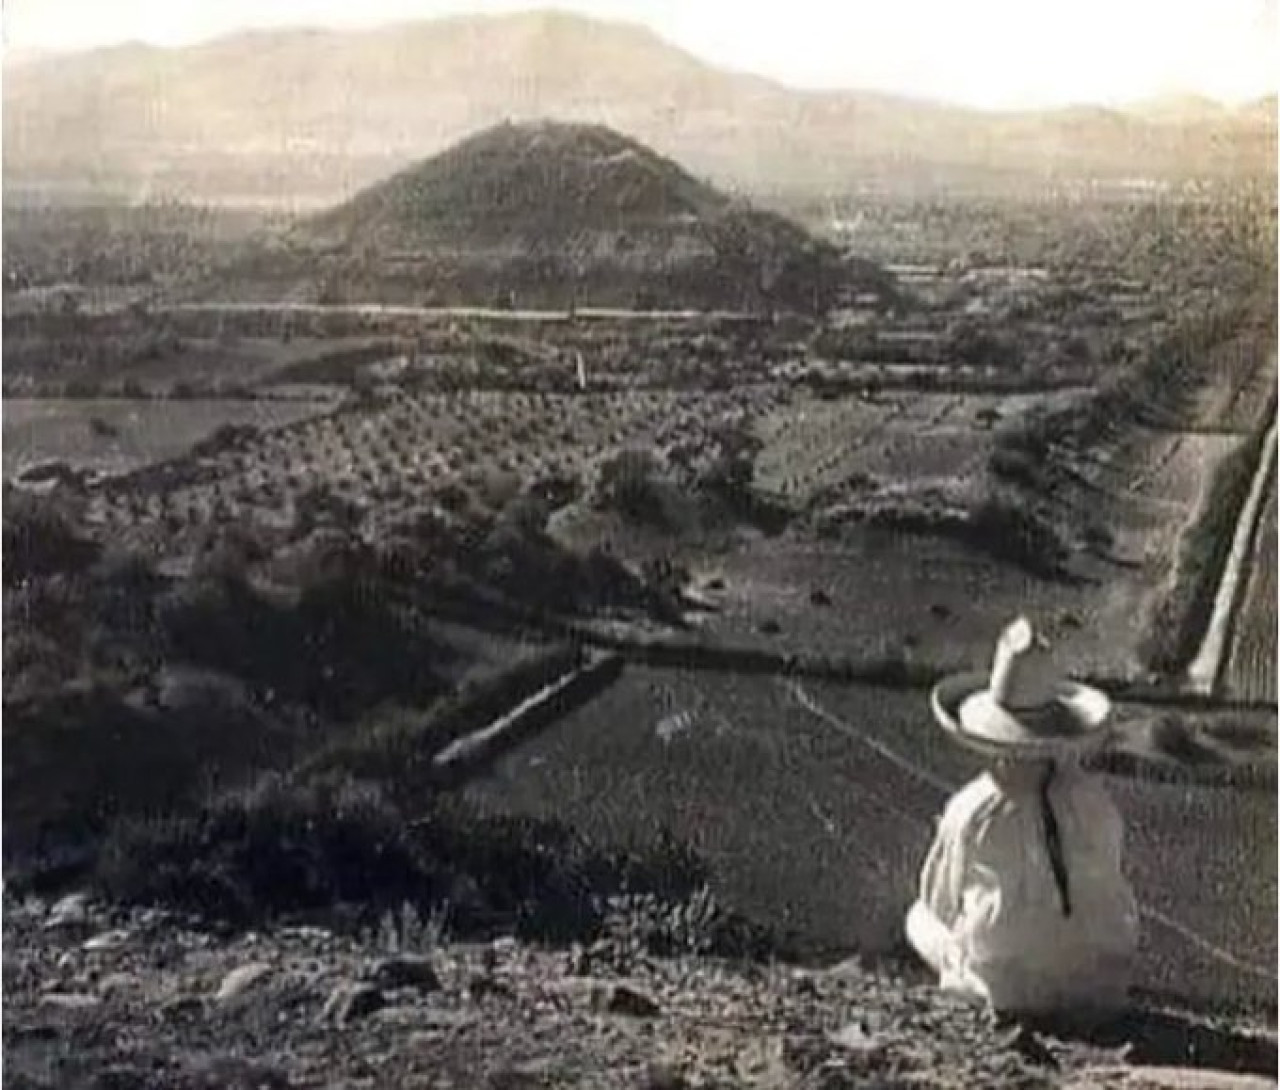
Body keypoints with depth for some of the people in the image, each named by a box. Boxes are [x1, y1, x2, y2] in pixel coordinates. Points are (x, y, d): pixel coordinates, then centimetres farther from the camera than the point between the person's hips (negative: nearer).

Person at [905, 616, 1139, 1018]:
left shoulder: (968, 812, -18)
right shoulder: (1094, 800, -12)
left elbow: (941, 903, -2)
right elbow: (1107, 876, 6)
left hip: (1005, 986, -3)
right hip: (1102, 987, 3)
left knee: (921, 919, 24)